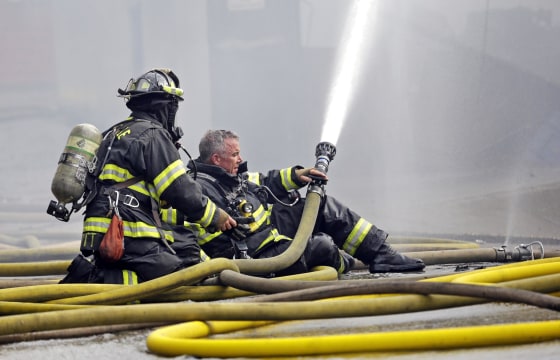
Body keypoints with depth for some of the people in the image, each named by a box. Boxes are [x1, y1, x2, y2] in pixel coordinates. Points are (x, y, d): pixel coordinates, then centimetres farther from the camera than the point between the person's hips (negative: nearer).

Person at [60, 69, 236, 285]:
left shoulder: (114, 134, 25)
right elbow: (182, 192, -6)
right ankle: (97, 280, -21)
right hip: (129, 240, -9)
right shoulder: (153, 135, -4)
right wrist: (215, 217, 9)